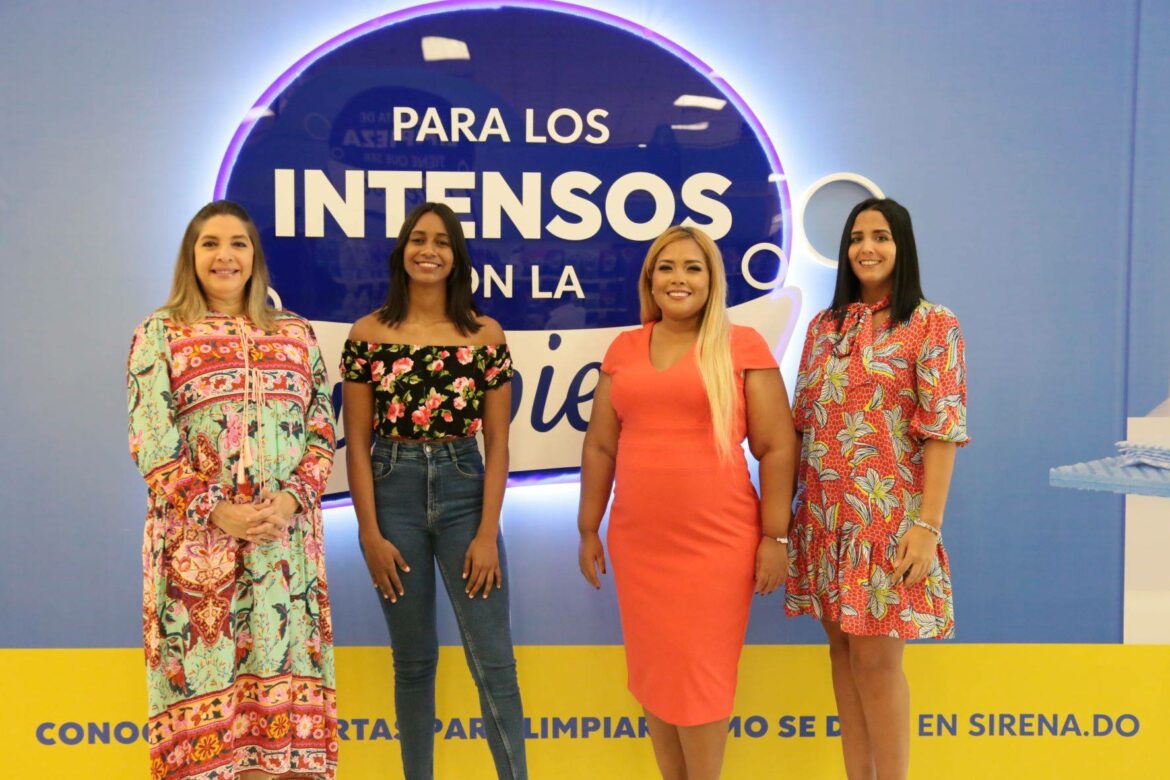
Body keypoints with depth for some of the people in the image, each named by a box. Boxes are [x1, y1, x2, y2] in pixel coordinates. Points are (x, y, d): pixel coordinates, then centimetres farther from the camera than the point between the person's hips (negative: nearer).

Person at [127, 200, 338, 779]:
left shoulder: (296, 334, 11)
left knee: (283, 667, 5)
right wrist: (218, 512, -13)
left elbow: (322, 430, 7)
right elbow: (151, 444, -4)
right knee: (206, 670, 1)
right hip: (198, 541, -2)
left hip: (288, 534, 2)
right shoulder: (159, 333, 4)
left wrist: (290, 499, -9)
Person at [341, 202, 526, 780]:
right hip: (393, 493, 1)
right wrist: (370, 534, -5)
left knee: (493, 661, 0)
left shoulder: (485, 335, -1)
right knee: (413, 660, 13)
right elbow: (357, 443, -1)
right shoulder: (368, 334, -1)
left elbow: (497, 444, -1)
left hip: (464, 491, 0)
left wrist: (487, 534, -6)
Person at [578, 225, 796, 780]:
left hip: (717, 543, -4)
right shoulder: (623, 350, 8)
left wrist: (775, 536, -7)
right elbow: (600, 445, 11)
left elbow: (777, 448, -3)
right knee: (652, 671, 13)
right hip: (636, 543, 4)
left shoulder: (743, 346, -2)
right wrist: (588, 530, 10)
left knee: (699, 675, 5)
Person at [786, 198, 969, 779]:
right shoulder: (825, 325, 11)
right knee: (842, 648, 12)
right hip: (824, 514, 5)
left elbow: (943, 430, -10)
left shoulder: (933, 324, -4)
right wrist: (789, 507, 7)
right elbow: (802, 421, 12)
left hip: (889, 517, -5)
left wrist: (928, 525, -15)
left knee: (875, 658, -2)